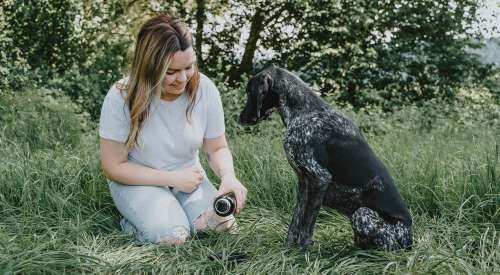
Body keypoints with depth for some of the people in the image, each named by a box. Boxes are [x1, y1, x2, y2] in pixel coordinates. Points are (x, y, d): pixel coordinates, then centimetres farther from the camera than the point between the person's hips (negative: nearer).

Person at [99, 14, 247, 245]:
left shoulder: (205, 90, -13)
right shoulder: (121, 98, -21)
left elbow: (217, 148, 0)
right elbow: (113, 166, -14)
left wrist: (228, 175, -23)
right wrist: (173, 178, -19)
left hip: (188, 177, 3)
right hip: (138, 181, -3)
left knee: (222, 222, -23)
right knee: (172, 235, -28)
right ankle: (133, 223, 4)